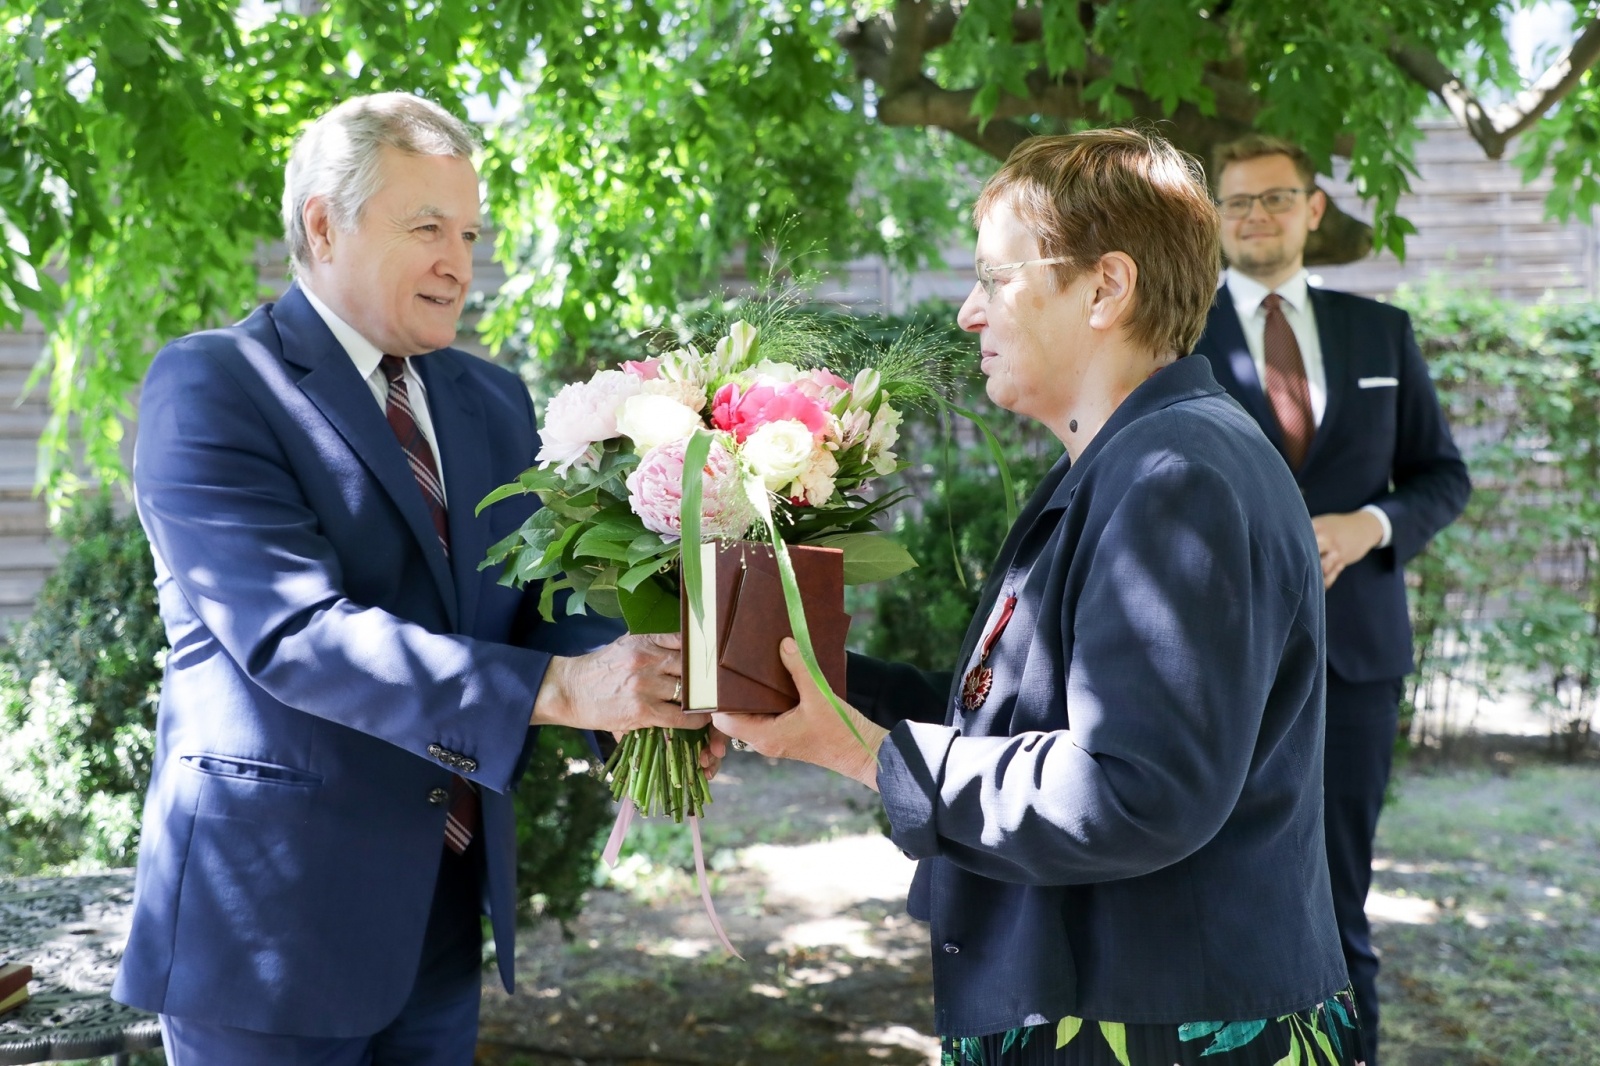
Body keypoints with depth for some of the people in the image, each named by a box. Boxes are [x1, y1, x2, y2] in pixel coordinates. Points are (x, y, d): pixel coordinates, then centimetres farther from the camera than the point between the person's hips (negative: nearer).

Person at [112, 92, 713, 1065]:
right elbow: (294, 630, -23)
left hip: (448, 905, 6)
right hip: (275, 905, -6)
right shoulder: (210, 387, -11)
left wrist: (635, 697, -18)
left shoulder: (494, 400, 11)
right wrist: (558, 690, -31)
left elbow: (537, 602, 5)